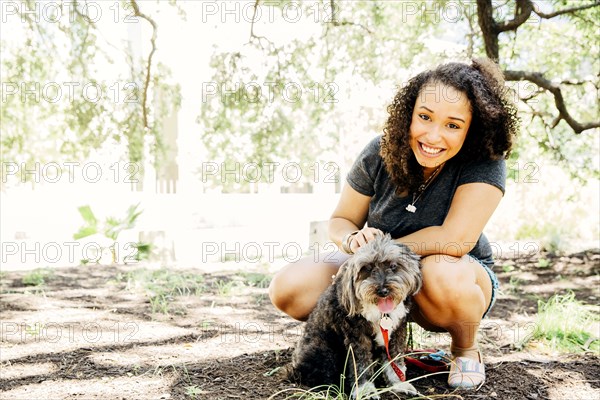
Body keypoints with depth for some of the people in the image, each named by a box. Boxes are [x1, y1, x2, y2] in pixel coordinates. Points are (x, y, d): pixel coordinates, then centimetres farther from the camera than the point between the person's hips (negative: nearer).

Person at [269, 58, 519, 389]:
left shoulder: (485, 161, -23)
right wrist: (354, 239, -27)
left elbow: (456, 239, -33)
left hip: (459, 278, -3)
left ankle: (466, 350, -5)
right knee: (287, 289, -15)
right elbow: (340, 221, -3)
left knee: (443, 274, -40)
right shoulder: (380, 154, -13)